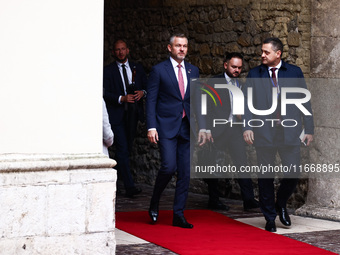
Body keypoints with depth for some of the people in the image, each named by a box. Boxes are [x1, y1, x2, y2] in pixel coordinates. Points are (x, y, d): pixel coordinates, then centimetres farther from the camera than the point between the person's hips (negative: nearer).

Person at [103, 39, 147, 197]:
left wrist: (143, 92, -7)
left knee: (127, 148, 9)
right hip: (116, 114, -4)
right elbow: (105, 93, -6)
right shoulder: (108, 70, 1)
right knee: (122, 149, -12)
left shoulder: (137, 69, 13)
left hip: (133, 113, 5)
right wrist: (121, 98, -19)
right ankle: (129, 186, -17)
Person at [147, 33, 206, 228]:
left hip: (186, 127, 5)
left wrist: (201, 127, 7)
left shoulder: (193, 71, 12)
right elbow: (151, 100, -3)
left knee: (185, 172, 3)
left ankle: (179, 215, 9)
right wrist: (151, 127, -11)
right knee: (169, 167, -16)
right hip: (166, 126, -5)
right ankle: (154, 203, 9)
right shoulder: (159, 70, -1)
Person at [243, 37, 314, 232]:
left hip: (290, 132, 0)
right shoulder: (254, 75, 7)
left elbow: (305, 101, 9)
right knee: (266, 177, 4)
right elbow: (248, 103, 4)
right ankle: (270, 218, 16)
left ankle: (281, 204, 24)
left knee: (294, 172, -5)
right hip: (264, 133, 0)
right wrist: (247, 126, -10)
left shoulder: (294, 72, 6)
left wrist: (309, 129, 4)